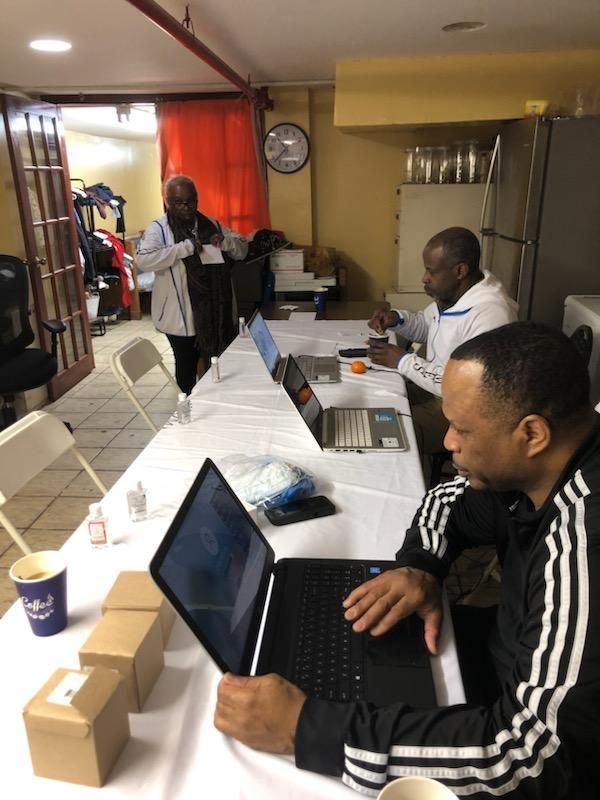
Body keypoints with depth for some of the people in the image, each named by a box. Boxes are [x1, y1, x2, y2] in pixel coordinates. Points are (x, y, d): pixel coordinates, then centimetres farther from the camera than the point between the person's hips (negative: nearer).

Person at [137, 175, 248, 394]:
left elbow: (242, 248, 10)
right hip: (180, 315, -5)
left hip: (212, 310, 5)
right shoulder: (158, 229, -8)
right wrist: (185, 248, -28)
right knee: (187, 364, 9)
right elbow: (143, 261, -24)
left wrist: (225, 241, -13)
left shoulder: (210, 224, 7)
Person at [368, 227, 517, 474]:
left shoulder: (490, 314, -29)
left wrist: (404, 361, -24)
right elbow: (426, 325, 19)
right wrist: (397, 319, -4)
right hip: (433, 387, 9)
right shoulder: (451, 292, -1)